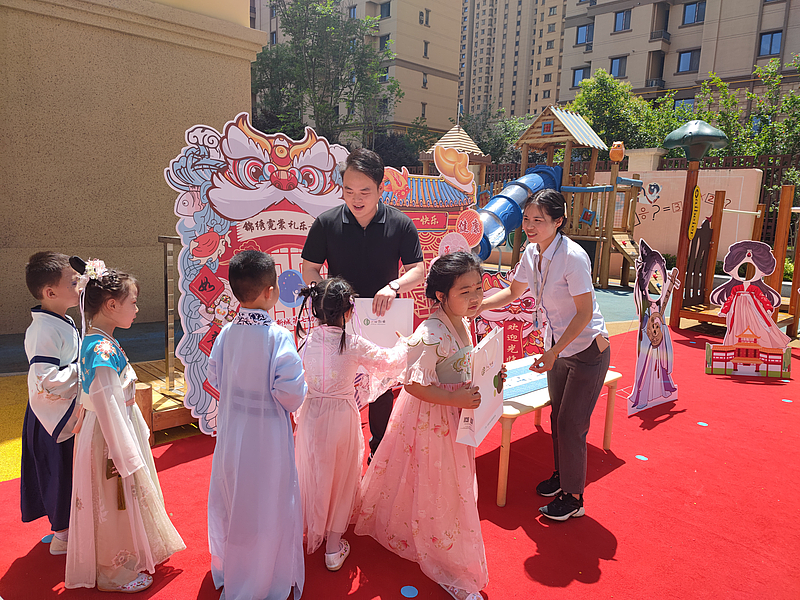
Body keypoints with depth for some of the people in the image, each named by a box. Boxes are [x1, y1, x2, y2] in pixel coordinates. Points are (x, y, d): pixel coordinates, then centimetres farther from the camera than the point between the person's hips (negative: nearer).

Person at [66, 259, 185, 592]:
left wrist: (137, 432, 19)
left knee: (123, 503, 24)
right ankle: (114, 573, 30)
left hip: (121, 430, 9)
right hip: (109, 439, -9)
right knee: (114, 504, 10)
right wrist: (126, 457, -21)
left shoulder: (98, 343, 3)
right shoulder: (103, 351, -27)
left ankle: (130, 557, 44)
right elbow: (107, 407, -27)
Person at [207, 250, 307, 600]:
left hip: (231, 431, 6)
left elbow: (214, 378, 5)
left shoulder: (226, 333, -6)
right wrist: (290, 404, -3)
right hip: (267, 432, -6)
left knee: (231, 501, 23)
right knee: (268, 506, 11)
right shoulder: (278, 336, -22)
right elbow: (291, 392, -23)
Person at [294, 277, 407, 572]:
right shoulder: (354, 345, -18)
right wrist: (404, 344, 15)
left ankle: (311, 533, 43)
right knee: (340, 478, 15)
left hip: (311, 415, 3)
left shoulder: (307, 342, -9)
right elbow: (390, 361, -5)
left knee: (313, 476, 22)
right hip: (342, 416, -3)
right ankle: (334, 547, 27)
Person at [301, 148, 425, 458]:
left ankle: (380, 448, 39)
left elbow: (417, 269, -5)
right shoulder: (326, 223, -8)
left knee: (382, 387, 17)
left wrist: (394, 286, -26)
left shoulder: (401, 225, -8)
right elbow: (309, 270, -2)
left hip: (383, 322, 1)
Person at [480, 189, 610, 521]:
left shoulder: (572, 257, -27)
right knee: (557, 415, 18)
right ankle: (561, 475, 40)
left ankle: (573, 498, 20)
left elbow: (585, 312, -24)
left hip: (587, 349, -7)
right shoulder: (532, 253, -4)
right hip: (557, 345, 7)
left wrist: (553, 352, -27)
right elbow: (513, 291, 11)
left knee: (570, 424, 1)